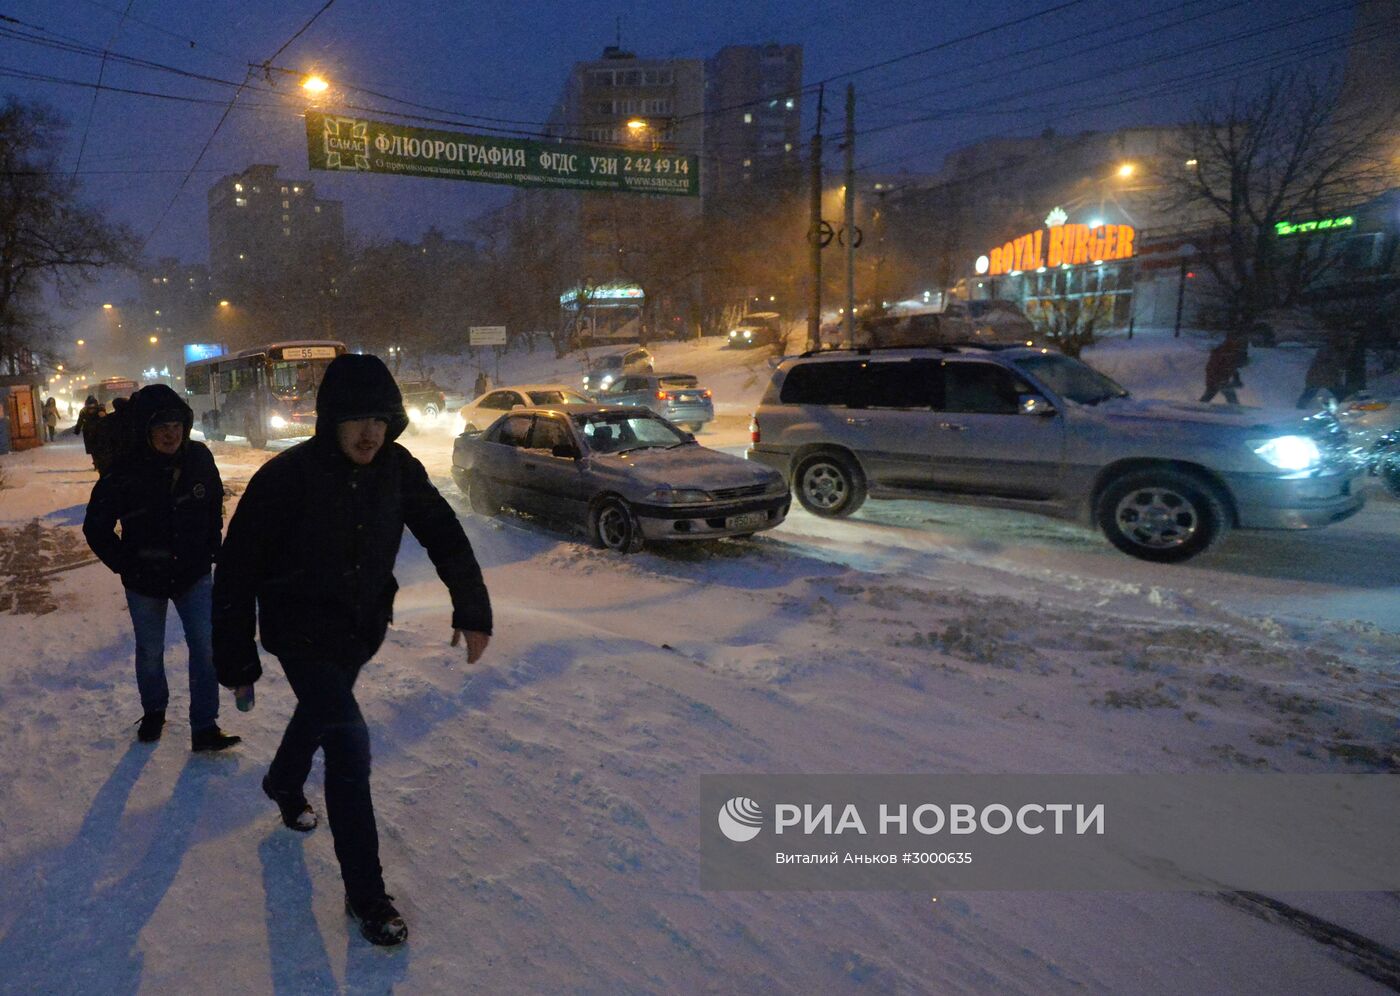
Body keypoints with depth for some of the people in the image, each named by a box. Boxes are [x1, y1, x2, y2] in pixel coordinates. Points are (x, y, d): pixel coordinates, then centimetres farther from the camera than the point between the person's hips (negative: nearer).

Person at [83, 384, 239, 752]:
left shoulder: (199, 458, -10)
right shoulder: (126, 471, -18)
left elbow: (215, 507, 8)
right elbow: (96, 527, -5)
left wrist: (211, 549, 4)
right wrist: (124, 563, -8)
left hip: (194, 573, 1)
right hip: (145, 580, -1)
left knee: (205, 647, -7)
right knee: (150, 651, 16)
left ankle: (205, 728, 3)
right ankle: (153, 712, 42)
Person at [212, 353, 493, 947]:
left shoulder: (398, 470, -13)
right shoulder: (285, 478, -25)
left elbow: (445, 536, -1)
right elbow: (236, 573, -17)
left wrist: (471, 610, -6)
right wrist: (237, 660, -13)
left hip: (362, 629, 5)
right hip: (301, 633, -5)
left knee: (320, 713, 28)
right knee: (349, 745, -13)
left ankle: (284, 785, 62)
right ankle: (365, 894, 2)